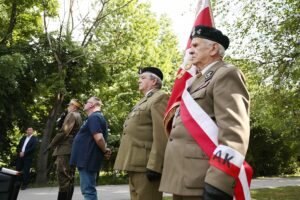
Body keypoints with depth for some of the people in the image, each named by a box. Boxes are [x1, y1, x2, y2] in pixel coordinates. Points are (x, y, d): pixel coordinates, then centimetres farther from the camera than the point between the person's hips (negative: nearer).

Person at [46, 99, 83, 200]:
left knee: (63, 178, -14)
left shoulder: (72, 115, -5)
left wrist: (51, 144, -10)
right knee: (69, 178, 9)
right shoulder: (78, 117, 25)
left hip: (65, 150, -10)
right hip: (72, 150, 10)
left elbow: (63, 132, -15)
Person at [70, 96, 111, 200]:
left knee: (88, 191, -7)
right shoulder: (99, 117, 18)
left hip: (87, 159, -10)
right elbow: (102, 139, 22)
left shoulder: (94, 117, -14)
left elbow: (99, 138, -25)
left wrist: (104, 151, -10)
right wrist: (105, 150, 5)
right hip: (88, 159, 10)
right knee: (89, 189, 15)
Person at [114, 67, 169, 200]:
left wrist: (154, 165, -23)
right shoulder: (144, 101, 25)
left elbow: (161, 134, -17)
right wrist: (129, 163, 18)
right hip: (135, 163, 10)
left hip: (146, 164, -9)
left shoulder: (160, 98, -6)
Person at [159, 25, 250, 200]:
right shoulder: (197, 80, 22)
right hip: (183, 179, 9)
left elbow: (235, 131, -19)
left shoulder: (227, 75, -6)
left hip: (202, 183, -8)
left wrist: (219, 184, -27)